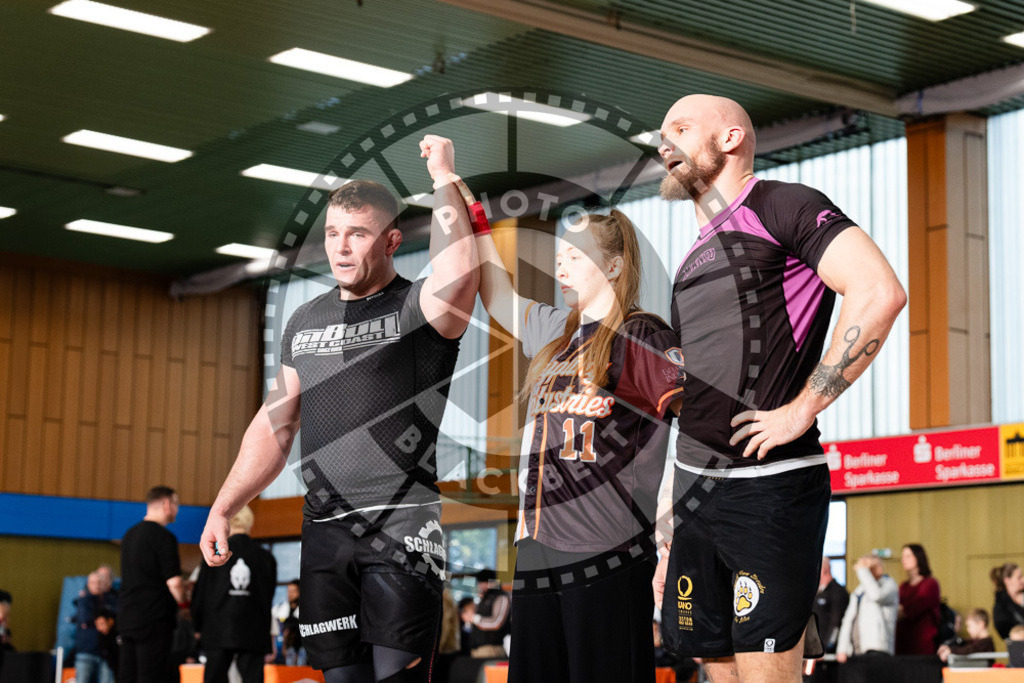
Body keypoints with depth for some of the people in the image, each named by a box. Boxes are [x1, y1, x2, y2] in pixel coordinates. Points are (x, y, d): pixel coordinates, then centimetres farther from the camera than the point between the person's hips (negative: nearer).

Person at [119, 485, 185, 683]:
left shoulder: (129, 535, 15)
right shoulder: (163, 537, -12)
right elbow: (173, 581, -18)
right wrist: (182, 600, 1)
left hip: (127, 618, 8)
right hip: (155, 619, -8)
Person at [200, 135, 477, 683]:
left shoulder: (418, 309, -2)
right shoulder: (305, 322, 17)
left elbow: (459, 269, -26)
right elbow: (274, 426, 21)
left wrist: (443, 176, -15)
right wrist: (222, 509, 14)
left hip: (402, 527, -5)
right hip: (324, 532, 6)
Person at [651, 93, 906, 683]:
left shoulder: (782, 207, -4)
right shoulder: (694, 261, 20)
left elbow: (880, 293, -20)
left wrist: (801, 410, -18)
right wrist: (665, 534, 19)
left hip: (770, 488, -8)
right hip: (695, 489, 8)